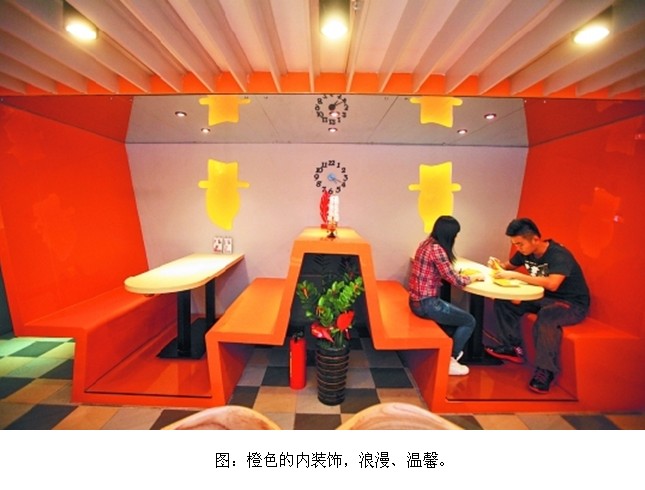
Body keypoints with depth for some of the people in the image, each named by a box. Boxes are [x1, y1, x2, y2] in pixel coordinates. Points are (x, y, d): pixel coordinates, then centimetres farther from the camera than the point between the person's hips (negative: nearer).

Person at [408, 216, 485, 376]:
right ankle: (449, 361, 16)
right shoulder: (436, 249, -20)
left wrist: (457, 272, 6)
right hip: (426, 304, -9)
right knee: (469, 321, 8)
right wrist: (476, 276, 2)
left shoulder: (426, 243, 7)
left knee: (458, 315, 27)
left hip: (418, 300, 9)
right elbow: (455, 280, -15)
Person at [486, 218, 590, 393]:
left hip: (572, 304, -7)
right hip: (545, 298, 7)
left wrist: (516, 275, -38)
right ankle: (513, 348, 4)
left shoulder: (559, 255, -25)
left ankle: (545, 370, -22)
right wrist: (498, 265, -12)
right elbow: (509, 266, 12)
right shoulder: (526, 252, -5)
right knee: (503, 302, -9)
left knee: (546, 317, -39)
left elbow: (552, 284, -42)